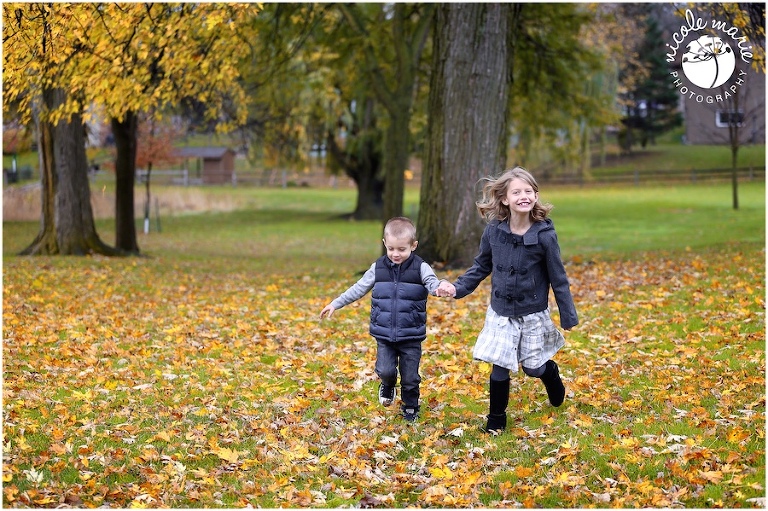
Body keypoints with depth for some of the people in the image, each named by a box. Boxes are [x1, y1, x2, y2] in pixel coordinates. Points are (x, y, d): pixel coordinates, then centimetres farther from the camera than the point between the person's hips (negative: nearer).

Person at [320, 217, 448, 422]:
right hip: (384, 335, 2)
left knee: (410, 377, 5)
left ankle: (410, 409, 29)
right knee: (385, 370, -10)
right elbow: (358, 289, 10)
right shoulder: (378, 268, 2)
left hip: (411, 336, -2)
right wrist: (335, 304, 10)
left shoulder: (420, 268, -6)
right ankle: (388, 386, 26)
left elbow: (432, 283, -22)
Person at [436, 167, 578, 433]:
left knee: (533, 368, 10)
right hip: (500, 314, 1)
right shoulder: (493, 231, -11)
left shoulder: (545, 235, -17)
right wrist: (457, 288, -7)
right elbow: (481, 267, 5)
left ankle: (552, 372, 46)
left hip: (533, 315, -1)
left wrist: (568, 315, -3)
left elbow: (558, 278, -8)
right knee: (500, 368, 0)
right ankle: (496, 419, 19)